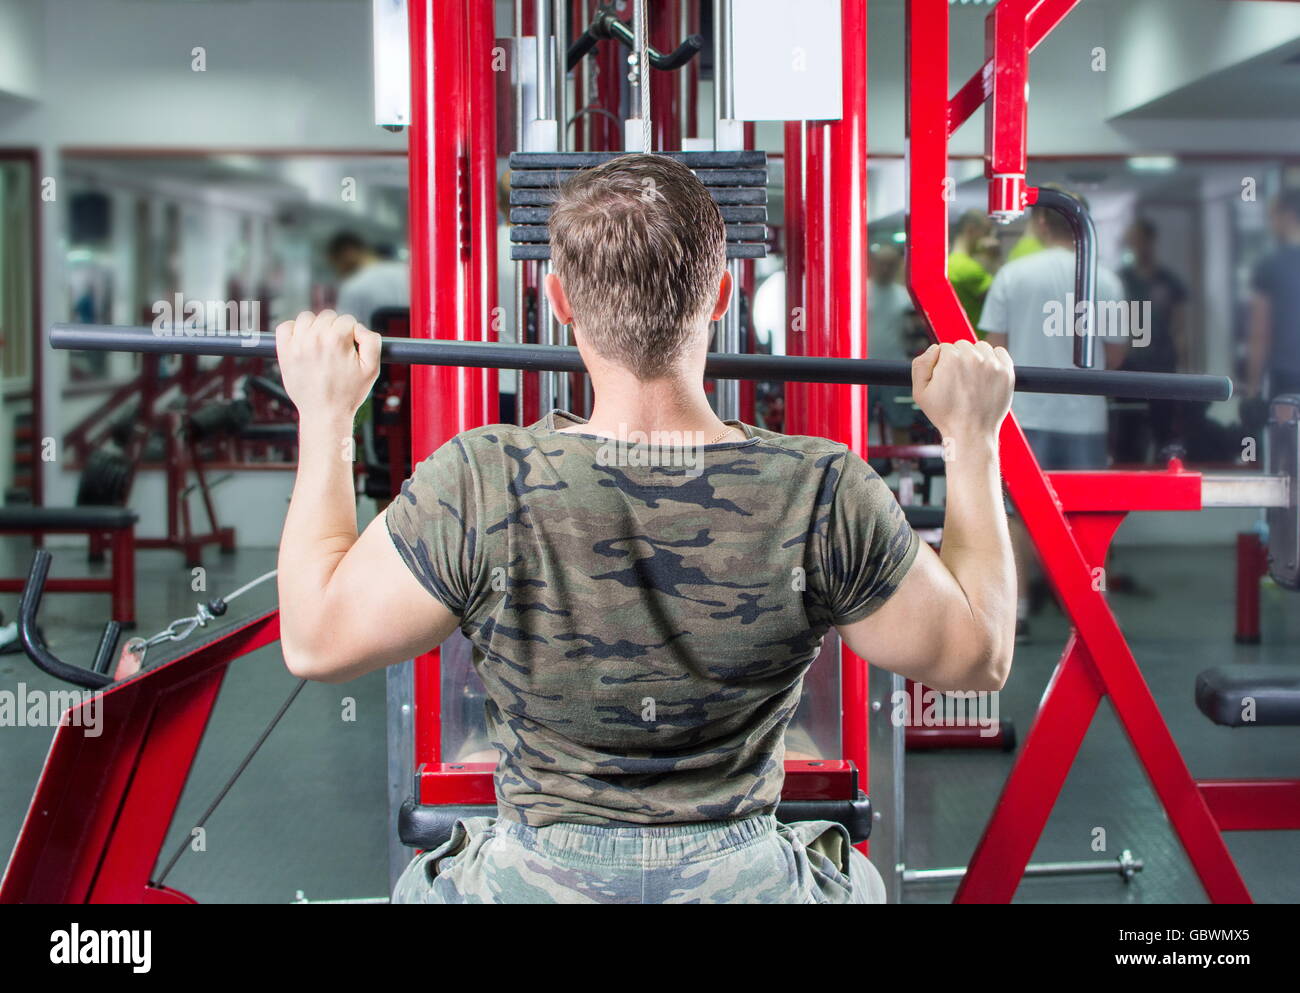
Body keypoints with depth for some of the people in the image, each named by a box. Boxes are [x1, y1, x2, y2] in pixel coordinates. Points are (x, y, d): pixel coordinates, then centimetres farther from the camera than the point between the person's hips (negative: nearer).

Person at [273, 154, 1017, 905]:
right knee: (853, 878, 36)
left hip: (532, 880, 0)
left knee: (429, 882, 35)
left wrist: (325, 414, 2)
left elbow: (315, 641, -6)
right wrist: (972, 434, 4)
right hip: (747, 883, 1)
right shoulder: (824, 496, -19)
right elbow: (979, 657, -3)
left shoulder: (478, 491, -21)